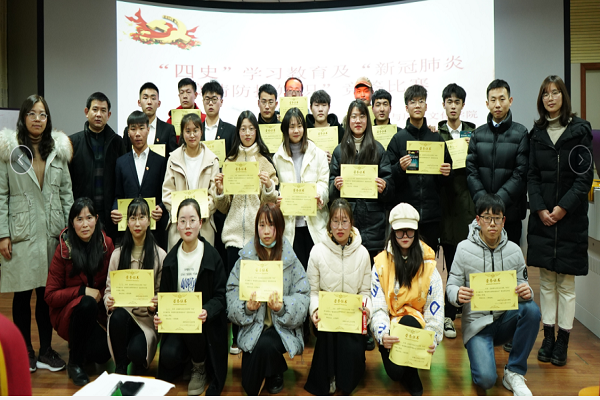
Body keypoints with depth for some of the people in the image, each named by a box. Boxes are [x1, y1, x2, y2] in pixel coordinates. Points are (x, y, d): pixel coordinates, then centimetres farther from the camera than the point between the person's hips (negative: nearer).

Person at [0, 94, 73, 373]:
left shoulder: (58, 150, 9)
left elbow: (66, 192, 11)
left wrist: (70, 227, 4)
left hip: (53, 233, 3)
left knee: (48, 293, 7)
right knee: (22, 293, 5)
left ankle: (46, 350, 18)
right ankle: (25, 351, 19)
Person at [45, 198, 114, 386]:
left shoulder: (106, 244, -6)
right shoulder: (64, 249, -12)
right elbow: (51, 296, -9)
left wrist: (102, 294, -11)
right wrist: (83, 291, -20)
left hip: (98, 312, 2)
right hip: (67, 314, -2)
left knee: (102, 353, -24)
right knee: (87, 303, -36)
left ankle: (82, 348, 15)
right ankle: (74, 363, -15)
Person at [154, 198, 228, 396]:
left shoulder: (212, 256, -7)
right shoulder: (170, 259, 4)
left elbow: (220, 296, -7)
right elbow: (164, 294, 9)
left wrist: (207, 312, -28)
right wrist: (159, 315, -12)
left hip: (205, 320, -2)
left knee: (192, 327, -35)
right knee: (169, 355, -23)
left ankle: (200, 367, -1)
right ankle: (189, 357, 17)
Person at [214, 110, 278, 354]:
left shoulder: (265, 161, 6)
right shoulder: (229, 161, 12)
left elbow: (272, 204, 3)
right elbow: (224, 207, 14)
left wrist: (269, 186, -15)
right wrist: (219, 190, -5)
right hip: (234, 231, 2)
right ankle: (236, 338, 13)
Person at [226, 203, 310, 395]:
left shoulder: (290, 259, -1)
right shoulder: (245, 258, 2)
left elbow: (303, 297, -6)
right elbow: (232, 293, -2)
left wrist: (282, 306, -25)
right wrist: (247, 307, -22)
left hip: (282, 327, -1)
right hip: (252, 325, 1)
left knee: (265, 344, -32)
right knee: (248, 384, -15)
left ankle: (275, 373, 4)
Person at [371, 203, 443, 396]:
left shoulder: (428, 264, 1)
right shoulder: (381, 263, 0)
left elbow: (435, 308, -3)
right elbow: (377, 306, -7)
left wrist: (432, 337, -18)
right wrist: (383, 334, -25)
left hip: (415, 323, 0)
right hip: (391, 327, 0)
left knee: (407, 322, -35)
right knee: (394, 371, -25)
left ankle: (412, 379, -9)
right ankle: (401, 371, 16)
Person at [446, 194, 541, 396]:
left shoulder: (514, 250, 1)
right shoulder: (464, 248, -5)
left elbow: (522, 287, 3)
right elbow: (452, 285, -4)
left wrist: (527, 293, -22)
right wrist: (457, 295, -28)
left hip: (505, 318, 3)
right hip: (477, 323, -3)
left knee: (531, 309, -30)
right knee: (486, 379, -23)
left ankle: (514, 373, -11)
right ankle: (480, 352, 16)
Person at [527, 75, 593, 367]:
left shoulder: (579, 130, -1)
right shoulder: (537, 133, 9)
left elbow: (585, 175, -6)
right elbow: (532, 176, 6)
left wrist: (563, 207, -13)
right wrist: (540, 208, -6)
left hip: (570, 216, -3)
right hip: (542, 216, 3)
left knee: (565, 283, 2)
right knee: (546, 281, 7)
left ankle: (563, 342, 10)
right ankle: (548, 338, 16)